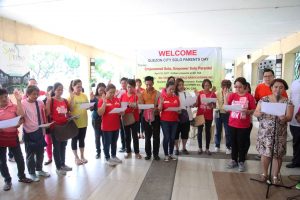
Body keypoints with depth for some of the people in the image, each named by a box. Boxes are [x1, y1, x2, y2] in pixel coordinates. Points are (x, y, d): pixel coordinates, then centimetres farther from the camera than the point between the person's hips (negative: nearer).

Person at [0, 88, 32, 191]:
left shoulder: (14, 106, -3)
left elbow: (21, 116, -17)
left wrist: (18, 101, -21)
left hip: (13, 136, 0)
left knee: (19, 158, 9)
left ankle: (22, 176, 30)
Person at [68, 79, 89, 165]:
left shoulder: (84, 96, 4)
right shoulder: (70, 97, -8)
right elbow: (70, 109, -17)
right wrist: (72, 98, -24)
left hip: (83, 121, 4)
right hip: (74, 121, -4)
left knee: (82, 139, 15)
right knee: (74, 139, 9)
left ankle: (82, 156, 28)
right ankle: (76, 157, 22)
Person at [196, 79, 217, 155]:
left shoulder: (212, 94, -1)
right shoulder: (199, 93, 0)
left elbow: (215, 106, 1)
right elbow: (196, 104, -1)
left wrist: (211, 105, -20)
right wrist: (197, 96, -14)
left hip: (209, 116, 0)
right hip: (200, 115, 0)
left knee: (208, 131, 8)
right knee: (200, 131, 6)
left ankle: (207, 148, 17)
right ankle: (200, 148, 18)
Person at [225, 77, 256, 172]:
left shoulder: (249, 97, -6)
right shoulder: (232, 95, 2)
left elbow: (253, 110, -3)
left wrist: (247, 111, -23)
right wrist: (226, 96, -18)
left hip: (244, 125, -3)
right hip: (232, 124, 3)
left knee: (242, 143, 6)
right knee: (233, 143, 13)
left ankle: (241, 162, 20)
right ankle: (234, 160, 26)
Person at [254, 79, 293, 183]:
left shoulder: (288, 102, 0)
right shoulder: (264, 99, 1)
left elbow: (289, 117, -8)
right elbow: (256, 113, -1)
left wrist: (284, 118, -31)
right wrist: (260, 113, -24)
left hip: (279, 133, 0)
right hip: (265, 132, 0)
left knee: (277, 155, 5)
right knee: (265, 153, 5)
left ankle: (275, 176, 23)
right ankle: (264, 174, 25)